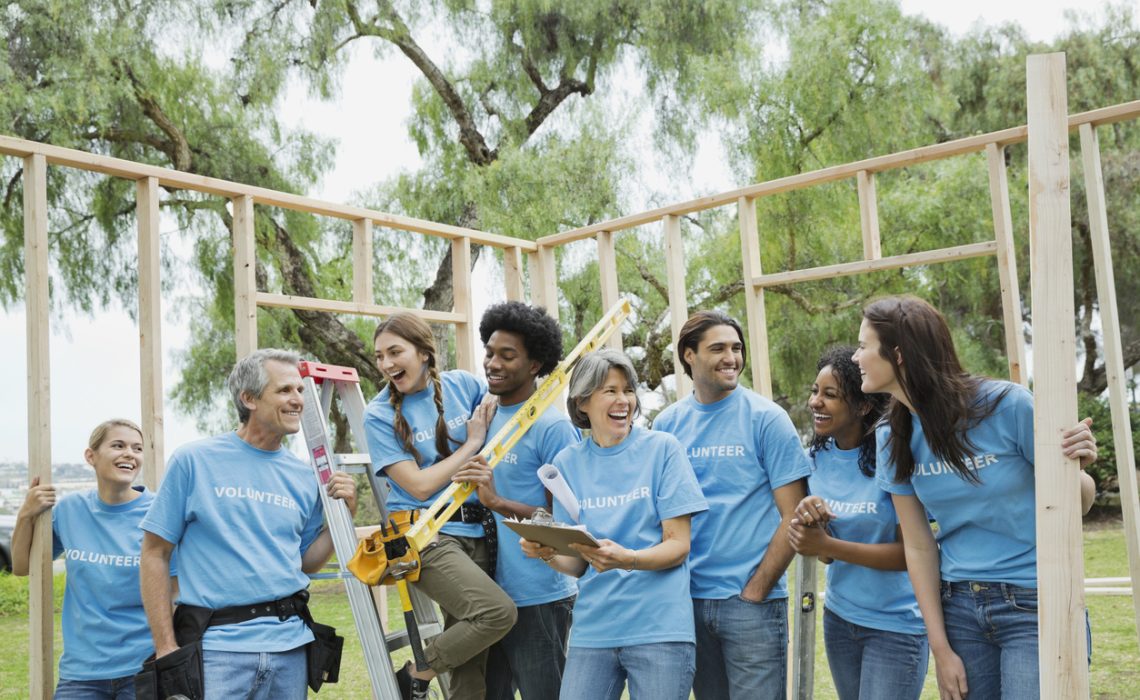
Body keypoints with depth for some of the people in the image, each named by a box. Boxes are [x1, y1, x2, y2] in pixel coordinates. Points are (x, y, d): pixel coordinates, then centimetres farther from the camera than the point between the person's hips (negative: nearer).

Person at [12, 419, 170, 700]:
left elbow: (178, 593, -5)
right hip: (81, 669, 3)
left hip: (143, 667, -2)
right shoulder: (69, 510, 1)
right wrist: (26, 516, -2)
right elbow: (22, 567, 13)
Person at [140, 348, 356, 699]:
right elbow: (155, 554, -1)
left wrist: (343, 512, 0)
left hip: (290, 643, 4)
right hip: (217, 645, -4)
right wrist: (167, 649, -6)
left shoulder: (304, 477, 7)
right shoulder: (193, 460, -4)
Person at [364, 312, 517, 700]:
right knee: (498, 611, -24)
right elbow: (419, 485, -11)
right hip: (425, 536, -4)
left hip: (475, 532, 4)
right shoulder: (380, 415, -4)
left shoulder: (463, 384, 4)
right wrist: (471, 444, -7)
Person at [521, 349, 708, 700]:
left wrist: (627, 559, -24)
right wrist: (548, 554, -14)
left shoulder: (662, 448, -2)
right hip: (593, 628, 2)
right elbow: (577, 564, 8)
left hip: (659, 627, -2)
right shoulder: (568, 461, 6)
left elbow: (678, 546, -5)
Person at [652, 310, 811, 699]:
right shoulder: (667, 423, 4)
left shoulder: (767, 418, -5)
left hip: (752, 602, -3)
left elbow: (792, 517, -7)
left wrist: (755, 592, -10)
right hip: (687, 599, 3)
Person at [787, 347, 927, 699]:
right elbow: (827, 554, -1)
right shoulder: (815, 458, -2)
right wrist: (808, 522, -24)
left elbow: (909, 553, -18)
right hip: (839, 617, 6)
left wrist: (827, 545, -25)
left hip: (896, 625, -6)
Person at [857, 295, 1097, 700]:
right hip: (958, 607, 4)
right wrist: (940, 648, 0)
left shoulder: (1007, 405, -16)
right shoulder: (894, 438, -3)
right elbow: (918, 545, 1)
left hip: (1036, 606, -4)